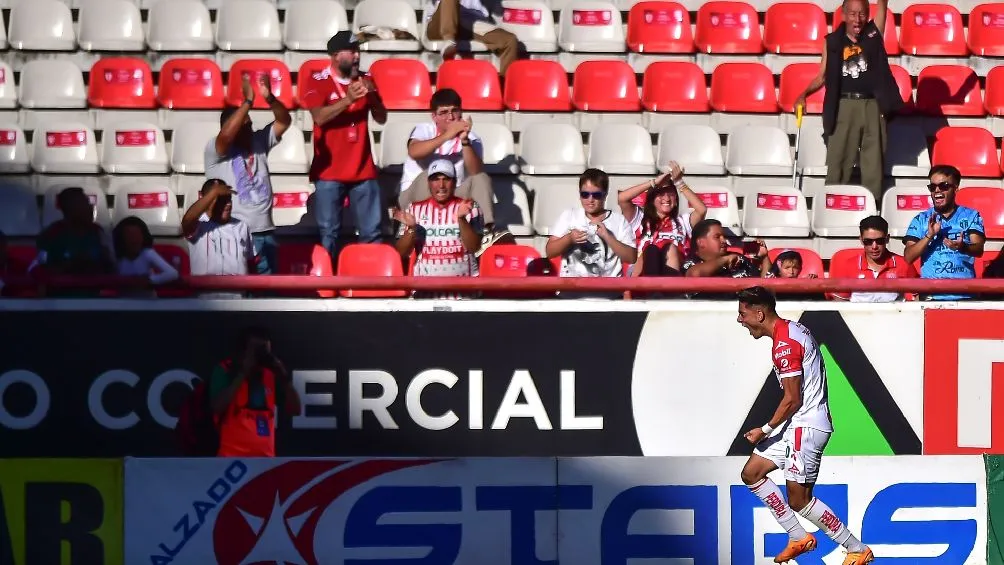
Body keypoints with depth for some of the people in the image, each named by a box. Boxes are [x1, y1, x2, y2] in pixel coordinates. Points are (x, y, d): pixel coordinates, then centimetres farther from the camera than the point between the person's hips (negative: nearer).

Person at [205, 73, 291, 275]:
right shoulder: (216, 151, -6)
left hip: (264, 233, 6)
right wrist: (247, 101, -27)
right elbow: (226, 135, -27)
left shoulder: (259, 142, 8)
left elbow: (284, 121, 1)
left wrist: (269, 98, -18)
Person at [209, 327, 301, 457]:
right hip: (233, 456, -5)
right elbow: (217, 406, -14)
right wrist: (242, 374, -13)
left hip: (265, 457, 5)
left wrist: (284, 377, -1)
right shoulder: (225, 371, 1)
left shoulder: (271, 375, 14)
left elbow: (295, 409, 12)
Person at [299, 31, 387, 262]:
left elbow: (381, 118, 9)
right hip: (329, 172, -4)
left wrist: (371, 95, -9)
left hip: (363, 170, 4)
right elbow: (319, 117, -16)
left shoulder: (365, 80, 10)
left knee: (372, 232, 3)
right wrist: (348, 99, -24)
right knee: (329, 233, -1)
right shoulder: (318, 82, -3)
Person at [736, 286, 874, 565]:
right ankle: (798, 537, 13)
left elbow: (792, 399, -20)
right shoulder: (793, 329, 12)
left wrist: (766, 430, -9)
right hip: (796, 424, 11)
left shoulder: (784, 344, -19)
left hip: (806, 426, -11)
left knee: (799, 499, -6)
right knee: (751, 473, 11)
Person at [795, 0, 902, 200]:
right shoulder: (833, 41, 7)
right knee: (838, 162, -2)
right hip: (844, 107, -1)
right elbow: (822, 76, 9)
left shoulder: (874, 33, 8)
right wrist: (804, 94, -6)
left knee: (873, 164, 2)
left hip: (872, 107, 1)